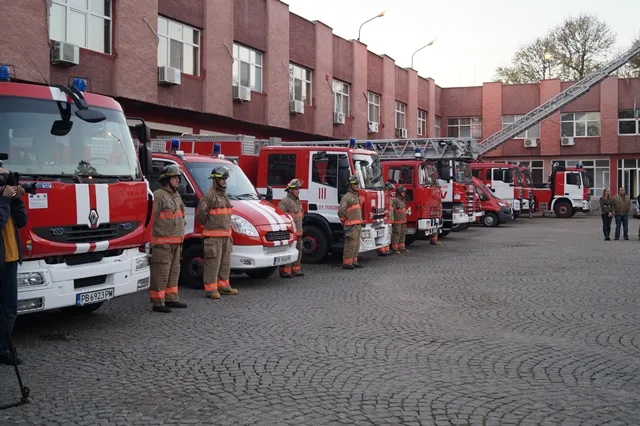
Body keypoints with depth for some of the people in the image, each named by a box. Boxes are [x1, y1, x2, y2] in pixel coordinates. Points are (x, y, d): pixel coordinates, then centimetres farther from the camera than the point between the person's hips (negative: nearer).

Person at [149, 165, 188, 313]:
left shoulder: (176, 195, 16)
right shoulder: (158, 195, -14)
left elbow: (182, 213, 28)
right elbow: (152, 217, -19)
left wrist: (181, 232, 21)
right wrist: (153, 240, -20)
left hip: (176, 241, 10)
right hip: (162, 242, -10)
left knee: (174, 271, 16)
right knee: (161, 273, -7)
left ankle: (171, 299, 27)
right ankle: (157, 303, -2)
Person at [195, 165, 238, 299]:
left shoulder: (224, 195, 17)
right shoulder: (209, 195, -13)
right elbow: (200, 214, -16)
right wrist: (208, 225, -2)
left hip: (226, 235, 9)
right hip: (213, 236, -9)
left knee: (225, 262, 14)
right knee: (213, 262, -8)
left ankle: (223, 286, 23)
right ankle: (210, 289, -4)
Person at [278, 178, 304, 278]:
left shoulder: (297, 201, 19)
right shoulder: (285, 201, -12)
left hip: (297, 232, 10)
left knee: (298, 250, 13)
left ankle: (295, 269, 22)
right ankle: (285, 271, -6)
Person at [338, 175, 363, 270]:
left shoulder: (356, 197, 18)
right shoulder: (347, 197, -12)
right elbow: (341, 211, -22)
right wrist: (345, 220, -11)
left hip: (357, 225, 9)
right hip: (351, 225, -9)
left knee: (356, 244, 13)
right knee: (350, 244, -9)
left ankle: (354, 261, 21)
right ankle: (347, 263, -4)